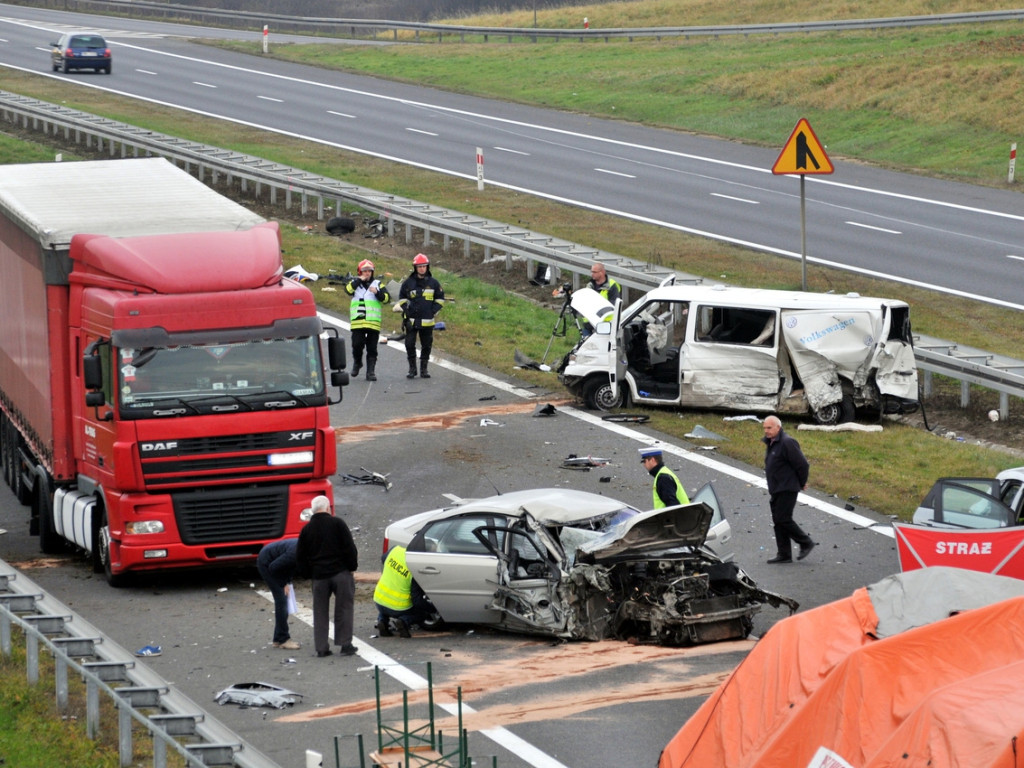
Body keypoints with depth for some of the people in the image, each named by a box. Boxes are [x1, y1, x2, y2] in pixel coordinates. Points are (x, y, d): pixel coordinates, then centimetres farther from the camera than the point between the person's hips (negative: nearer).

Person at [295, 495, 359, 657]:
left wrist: (308, 574, 18)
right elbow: (349, 548, -6)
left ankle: (321, 647, 5)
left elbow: (300, 557, 11)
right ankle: (345, 644, 0)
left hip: (319, 575, 3)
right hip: (340, 572, -3)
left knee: (320, 613, 9)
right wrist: (352, 567, 3)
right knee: (344, 608, 4)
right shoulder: (337, 523, -3)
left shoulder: (306, 529, 8)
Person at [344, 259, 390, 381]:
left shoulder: (378, 284, 12)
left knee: (372, 349, 1)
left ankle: (371, 371, 4)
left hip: (373, 322, 0)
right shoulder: (355, 283, 12)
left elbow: (387, 298, 1)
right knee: (357, 345, -4)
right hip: (357, 321, 0)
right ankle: (357, 363, 23)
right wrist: (359, 280, -14)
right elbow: (348, 290, -10)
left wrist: (377, 292, -15)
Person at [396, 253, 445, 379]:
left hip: (427, 321, 1)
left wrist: (434, 311, 1)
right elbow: (402, 297, 13)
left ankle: (424, 369, 15)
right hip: (411, 320, -1)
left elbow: (440, 298, 14)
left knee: (426, 346, 5)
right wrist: (406, 310, 0)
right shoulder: (408, 282, 3)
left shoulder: (433, 283, 5)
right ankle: (412, 369, 6)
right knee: (410, 345, -4)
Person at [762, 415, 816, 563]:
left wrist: (802, 483, -4)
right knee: (778, 521, 8)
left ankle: (806, 543, 1)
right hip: (776, 490, 10)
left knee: (783, 519, -13)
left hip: (787, 490, -10)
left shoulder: (787, 443, -17)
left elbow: (802, 465, -17)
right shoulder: (771, 443, 14)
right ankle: (784, 554, 11)